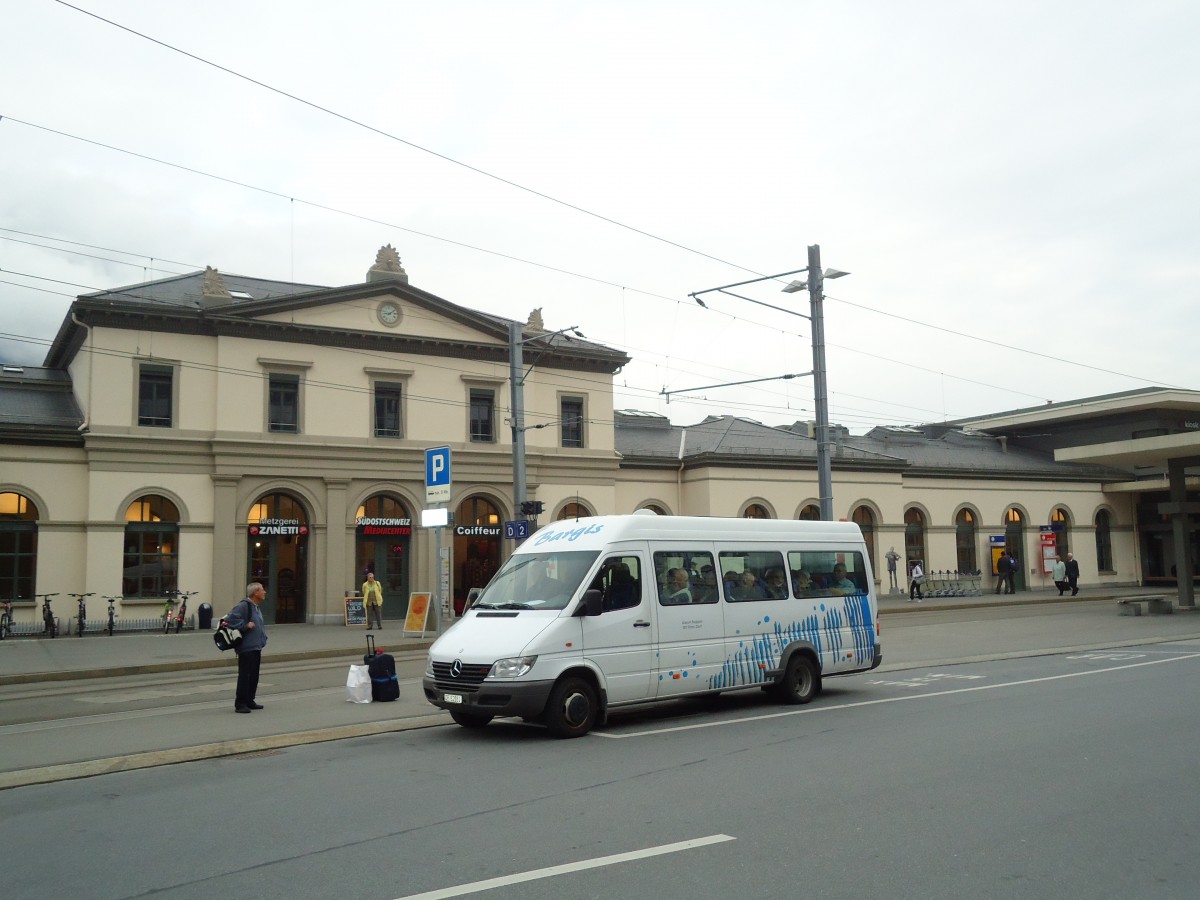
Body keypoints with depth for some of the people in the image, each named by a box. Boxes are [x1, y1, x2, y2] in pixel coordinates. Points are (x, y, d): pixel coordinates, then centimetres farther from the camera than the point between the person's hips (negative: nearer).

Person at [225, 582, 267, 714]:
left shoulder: (256, 608, 18)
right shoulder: (244, 606, -14)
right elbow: (230, 619, -25)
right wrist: (246, 625, -21)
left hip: (256, 648, 10)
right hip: (247, 648, -10)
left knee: (254, 676, 14)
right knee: (245, 676, -7)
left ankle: (249, 701, 24)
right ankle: (240, 704, -3)